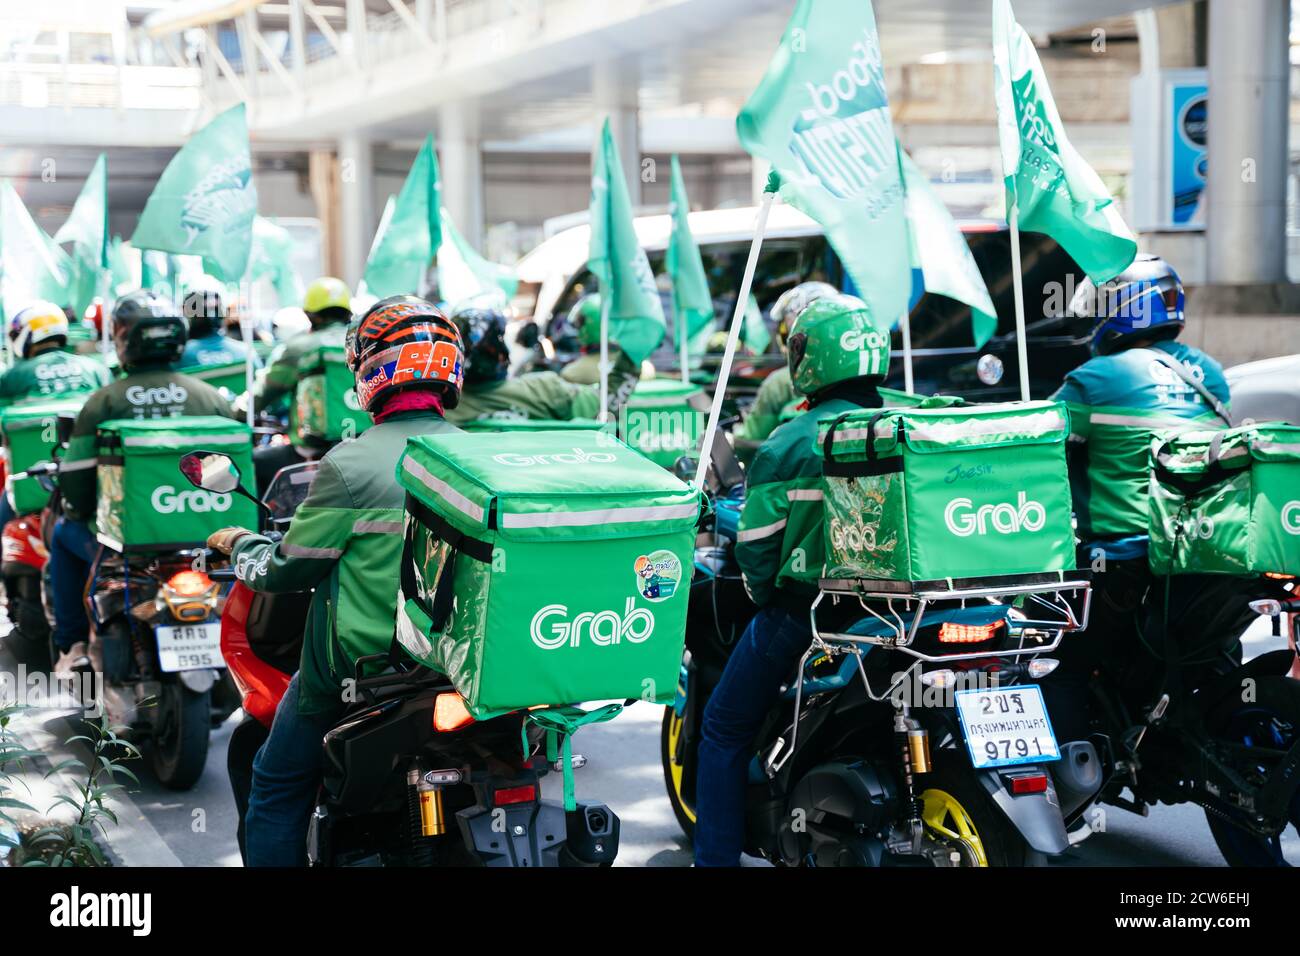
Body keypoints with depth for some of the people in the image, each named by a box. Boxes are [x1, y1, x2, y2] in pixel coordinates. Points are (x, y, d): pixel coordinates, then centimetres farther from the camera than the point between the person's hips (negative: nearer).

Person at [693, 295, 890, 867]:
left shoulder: (789, 443, -13)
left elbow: (756, 544, -13)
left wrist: (769, 598, 4)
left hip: (801, 612, -5)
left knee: (725, 730, 10)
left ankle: (716, 856, 7)